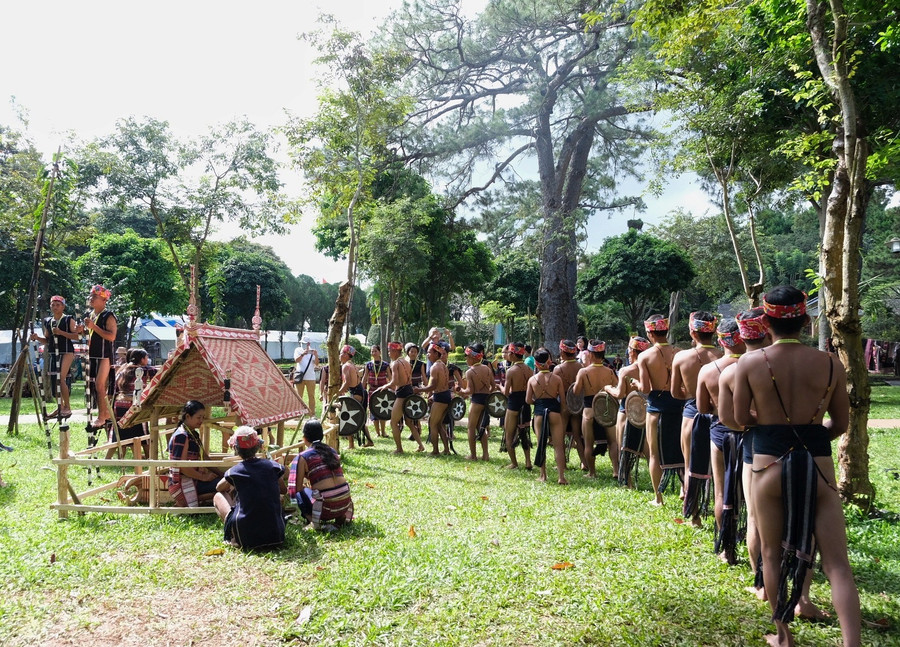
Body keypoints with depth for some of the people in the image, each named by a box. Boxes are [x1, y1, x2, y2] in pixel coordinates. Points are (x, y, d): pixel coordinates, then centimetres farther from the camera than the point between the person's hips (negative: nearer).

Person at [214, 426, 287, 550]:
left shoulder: (233, 472, -4)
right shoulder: (273, 466, 1)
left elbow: (219, 488, 20)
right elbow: (284, 490, 20)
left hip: (246, 538, -4)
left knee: (219, 496, 17)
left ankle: (234, 538, 3)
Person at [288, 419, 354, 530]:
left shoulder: (303, 457, -2)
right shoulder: (332, 451, 13)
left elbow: (298, 488, 2)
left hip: (326, 508, -5)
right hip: (345, 504, 5)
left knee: (299, 493, 18)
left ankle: (315, 521, -1)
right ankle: (342, 517, 13)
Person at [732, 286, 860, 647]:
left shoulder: (749, 363, -7)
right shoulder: (830, 365, -2)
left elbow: (741, 418, 0)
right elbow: (841, 423, 6)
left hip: (770, 465, -1)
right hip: (817, 466, 1)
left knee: (773, 555, 15)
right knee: (837, 564, 5)